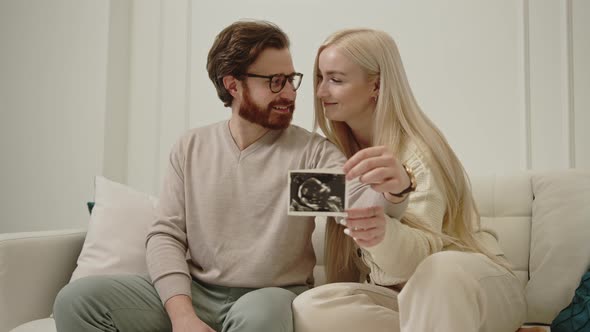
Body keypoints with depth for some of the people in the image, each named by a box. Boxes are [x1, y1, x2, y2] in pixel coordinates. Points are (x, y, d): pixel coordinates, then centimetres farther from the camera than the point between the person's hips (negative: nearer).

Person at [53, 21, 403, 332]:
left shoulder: (313, 152, -3)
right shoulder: (190, 148, 5)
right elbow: (165, 236, -1)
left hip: (270, 298, -2)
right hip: (193, 294, 3)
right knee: (78, 300, -15)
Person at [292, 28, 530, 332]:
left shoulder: (417, 150, -16)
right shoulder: (337, 150, 2)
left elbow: (419, 255, -28)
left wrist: (386, 233, -50)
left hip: (475, 284, -5)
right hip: (398, 294, 6)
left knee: (441, 269, -40)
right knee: (309, 307, -25)